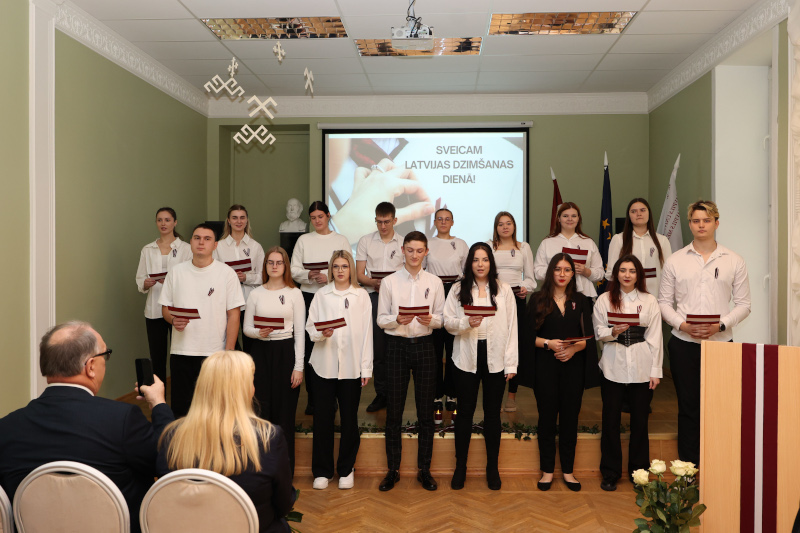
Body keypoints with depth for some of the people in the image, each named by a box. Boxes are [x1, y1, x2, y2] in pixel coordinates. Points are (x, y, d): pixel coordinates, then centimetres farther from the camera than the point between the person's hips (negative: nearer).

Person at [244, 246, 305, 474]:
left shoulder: (294, 293, 1)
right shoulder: (256, 294, 7)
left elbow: (300, 332, 0)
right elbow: (246, 328, 9)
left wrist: (299, 366, -5)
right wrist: (258, 332, -15)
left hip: (286, 352, -1)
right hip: (261, 353, 2)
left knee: (285, 413, 2)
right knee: (262, 411, 1)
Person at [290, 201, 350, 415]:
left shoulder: (341, 240, 8)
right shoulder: (303, 240, 12)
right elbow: (294, 270, 7)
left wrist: (329, 277, -14)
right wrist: (309, 275, -13)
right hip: (309, 296, 1)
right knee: (309, 346, -1)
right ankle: (312, 398, 10)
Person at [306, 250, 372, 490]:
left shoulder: (362, 296, 5)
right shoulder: (321, 295, 7)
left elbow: (367, 332, 2)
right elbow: (310, 326, 5)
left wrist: (366, 368, -1)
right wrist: (321, 333, -18)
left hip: (352, 366, 0)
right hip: (325, 364, 1)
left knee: (349, 418, 7)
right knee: (323, 417, 3)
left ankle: (346, 469, 23)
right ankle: (322, 470, 19)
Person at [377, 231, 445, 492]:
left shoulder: (434, 282, 5)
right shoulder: (389, 282, 2)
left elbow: (442, 319, 5)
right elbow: (381, 319, 1)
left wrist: (430, 319, -16)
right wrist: (397, 320, -19)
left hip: (424, 345, 1)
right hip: (397, 345, -1)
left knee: (426, 411, 6)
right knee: (393, 411, 4)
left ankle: (424, 470, 20)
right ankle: (392, 470, 18)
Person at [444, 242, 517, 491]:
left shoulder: (504, 290, 3)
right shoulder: (459, 289, 4)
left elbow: (512, 327, 1)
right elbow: (448, 321, 0)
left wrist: (511, 363, -3)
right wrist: (466, 323, -21)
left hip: (495, 358, 0)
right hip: (467, 358, 0)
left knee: (493, 413, 9)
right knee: (465, 411, 8)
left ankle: (492, 467, 23)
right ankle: (460, 466, 21)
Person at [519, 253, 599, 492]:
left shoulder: (581, 301, 9)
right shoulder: (538, 300, 3)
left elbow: (588, 336, 4)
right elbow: (529, 335, -1)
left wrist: (574, 348, -14)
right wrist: (548, 343, -17)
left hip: (573, 366, 2)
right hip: (545, 367, -1)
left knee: (570, 417, 6)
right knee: (547, 417, 4)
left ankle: (568, 470, 19)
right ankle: (547, 470, 16)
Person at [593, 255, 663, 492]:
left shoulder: (649, 301, 6)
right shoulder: (605, 300, 5)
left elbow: (655, 338, 4)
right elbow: (598, 332, 3)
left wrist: (656, 371, 0)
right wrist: (613, 332, -18)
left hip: (642, 368, 1)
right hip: (613, 367, 0)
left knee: (640, 421, 7)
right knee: (611, 420, 3)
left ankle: (639, 471, 22)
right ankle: (610, 472, 16)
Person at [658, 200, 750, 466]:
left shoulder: (734, 261, 6)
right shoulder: (675, 261, 6)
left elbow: (743, 304, 5)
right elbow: (664, 302, 5)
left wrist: (720, 324, -12)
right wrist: (683, 325, -11)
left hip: (721, 342, 0)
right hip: (684, 344, 0)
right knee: (688, 406, 6)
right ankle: (688, 467, 15)